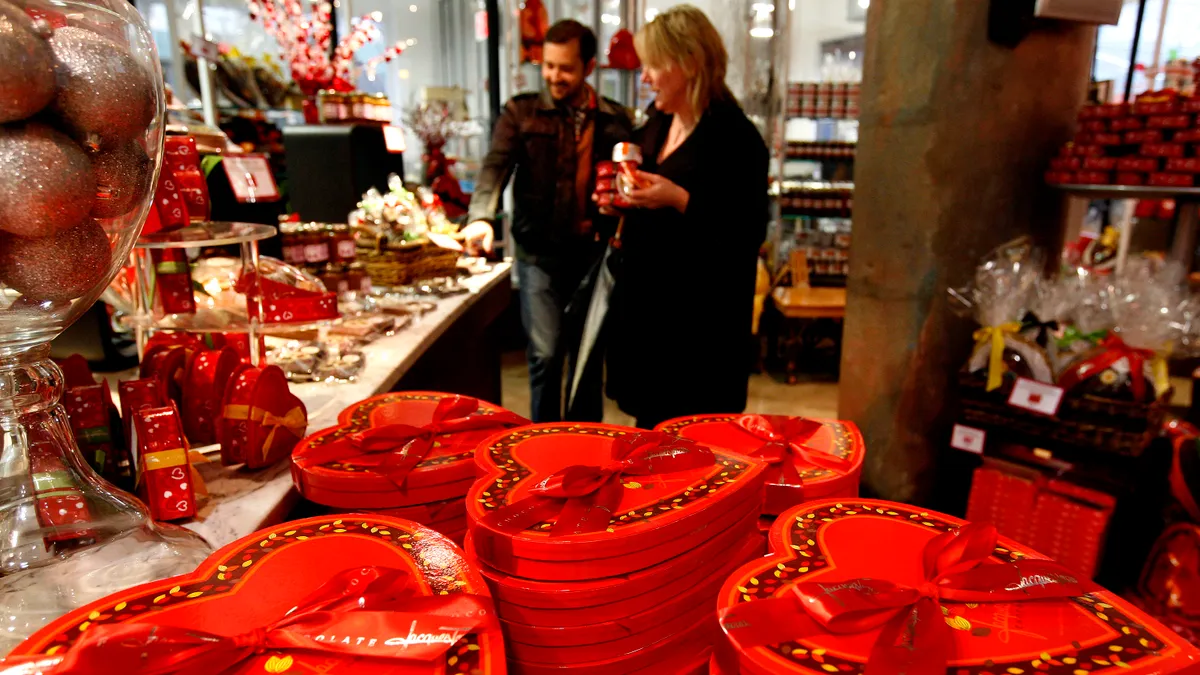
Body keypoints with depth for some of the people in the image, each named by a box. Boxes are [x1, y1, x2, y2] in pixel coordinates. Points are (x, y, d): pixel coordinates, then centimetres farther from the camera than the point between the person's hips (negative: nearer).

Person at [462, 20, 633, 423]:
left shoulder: (615, 120, 7)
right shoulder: (521, 113, 2)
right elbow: (495, 166, -11)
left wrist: (618, 228, -9)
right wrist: (482, 217, -29)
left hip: (594, 252, 2)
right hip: (540, 253, -2)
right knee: (546, 354, -4)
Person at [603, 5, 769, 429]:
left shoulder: (736, 137, -15)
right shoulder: (656, 122, 11)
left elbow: (749, 233, -19)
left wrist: (679, 199, -25)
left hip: (700, 319, -8)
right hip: (644, 301, 8)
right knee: (648, 421, 17)